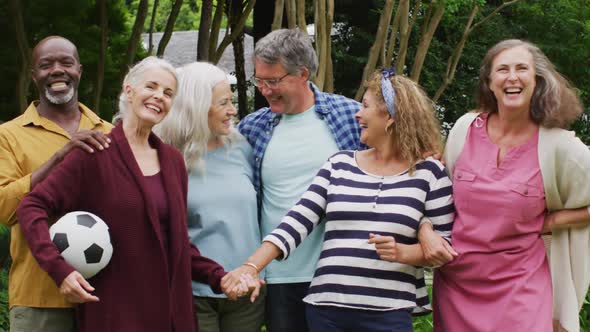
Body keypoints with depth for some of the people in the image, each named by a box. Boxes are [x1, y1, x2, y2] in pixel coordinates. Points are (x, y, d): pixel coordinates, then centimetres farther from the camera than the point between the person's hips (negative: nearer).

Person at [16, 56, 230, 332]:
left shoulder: (173, 159, 11)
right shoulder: (95, 152, -7)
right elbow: (32, 207, -10)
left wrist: (218, 277, 4)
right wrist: (58, 268, -22)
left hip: (170, 307, 6)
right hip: (113, 309, -5)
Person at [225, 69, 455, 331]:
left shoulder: (427, 172, 1)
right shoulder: (339, 165, 9)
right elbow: (297, 222, 4)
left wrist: (402, 252, -16)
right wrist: (252, 266, -6)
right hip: (326, 309, 3)